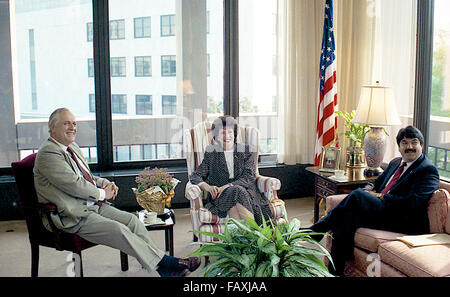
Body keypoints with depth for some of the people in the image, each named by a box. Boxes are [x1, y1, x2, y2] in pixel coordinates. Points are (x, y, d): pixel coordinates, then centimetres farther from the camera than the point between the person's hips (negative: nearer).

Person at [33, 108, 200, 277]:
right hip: (73, 218, -9)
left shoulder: (73, 147, 17)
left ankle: (164, 268, -10)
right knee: (119, 230, -24)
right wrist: (102, 193, -9)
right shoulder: (48, 153, -12)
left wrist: (103, 182, 5)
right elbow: (73, 184, -21)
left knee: (131, 219, -8)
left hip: (94, 205, 9)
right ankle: (163, 263, -17)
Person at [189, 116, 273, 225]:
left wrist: (227, 186, -15)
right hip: (220, 197, 0)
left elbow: (249, 178, 1)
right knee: (236, 191, -34)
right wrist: (208, 187, -14)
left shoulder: (246, 151, 14)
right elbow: (195, 176, 9)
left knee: (239, 190, -35)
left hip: (246, 192, 0)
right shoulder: (211, 154, 15)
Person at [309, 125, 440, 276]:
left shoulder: (429, 170, -3)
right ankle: (335, 270, -22)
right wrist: (368, 190, 2)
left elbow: (413, 202, -16)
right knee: (347, 217, -25)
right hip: (379, 210, 7)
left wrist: (380, 196, -13)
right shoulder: (395, 163, 22)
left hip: (403, 223, -7)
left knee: (357, 195, -27)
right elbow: (377, 182, 28)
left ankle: (316, 230, -20)